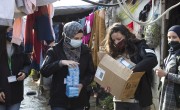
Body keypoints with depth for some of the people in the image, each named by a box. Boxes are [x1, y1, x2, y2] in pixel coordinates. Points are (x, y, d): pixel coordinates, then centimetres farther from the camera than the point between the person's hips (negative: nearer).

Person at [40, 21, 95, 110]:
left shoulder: (85, 51, 4)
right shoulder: (55, 51, -5)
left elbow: (91, 73, 7)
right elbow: (44, 71, -14)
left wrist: (82, 84, -13)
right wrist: (61, 62, -28)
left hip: (79, 99, 3)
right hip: (59, 99, -3)